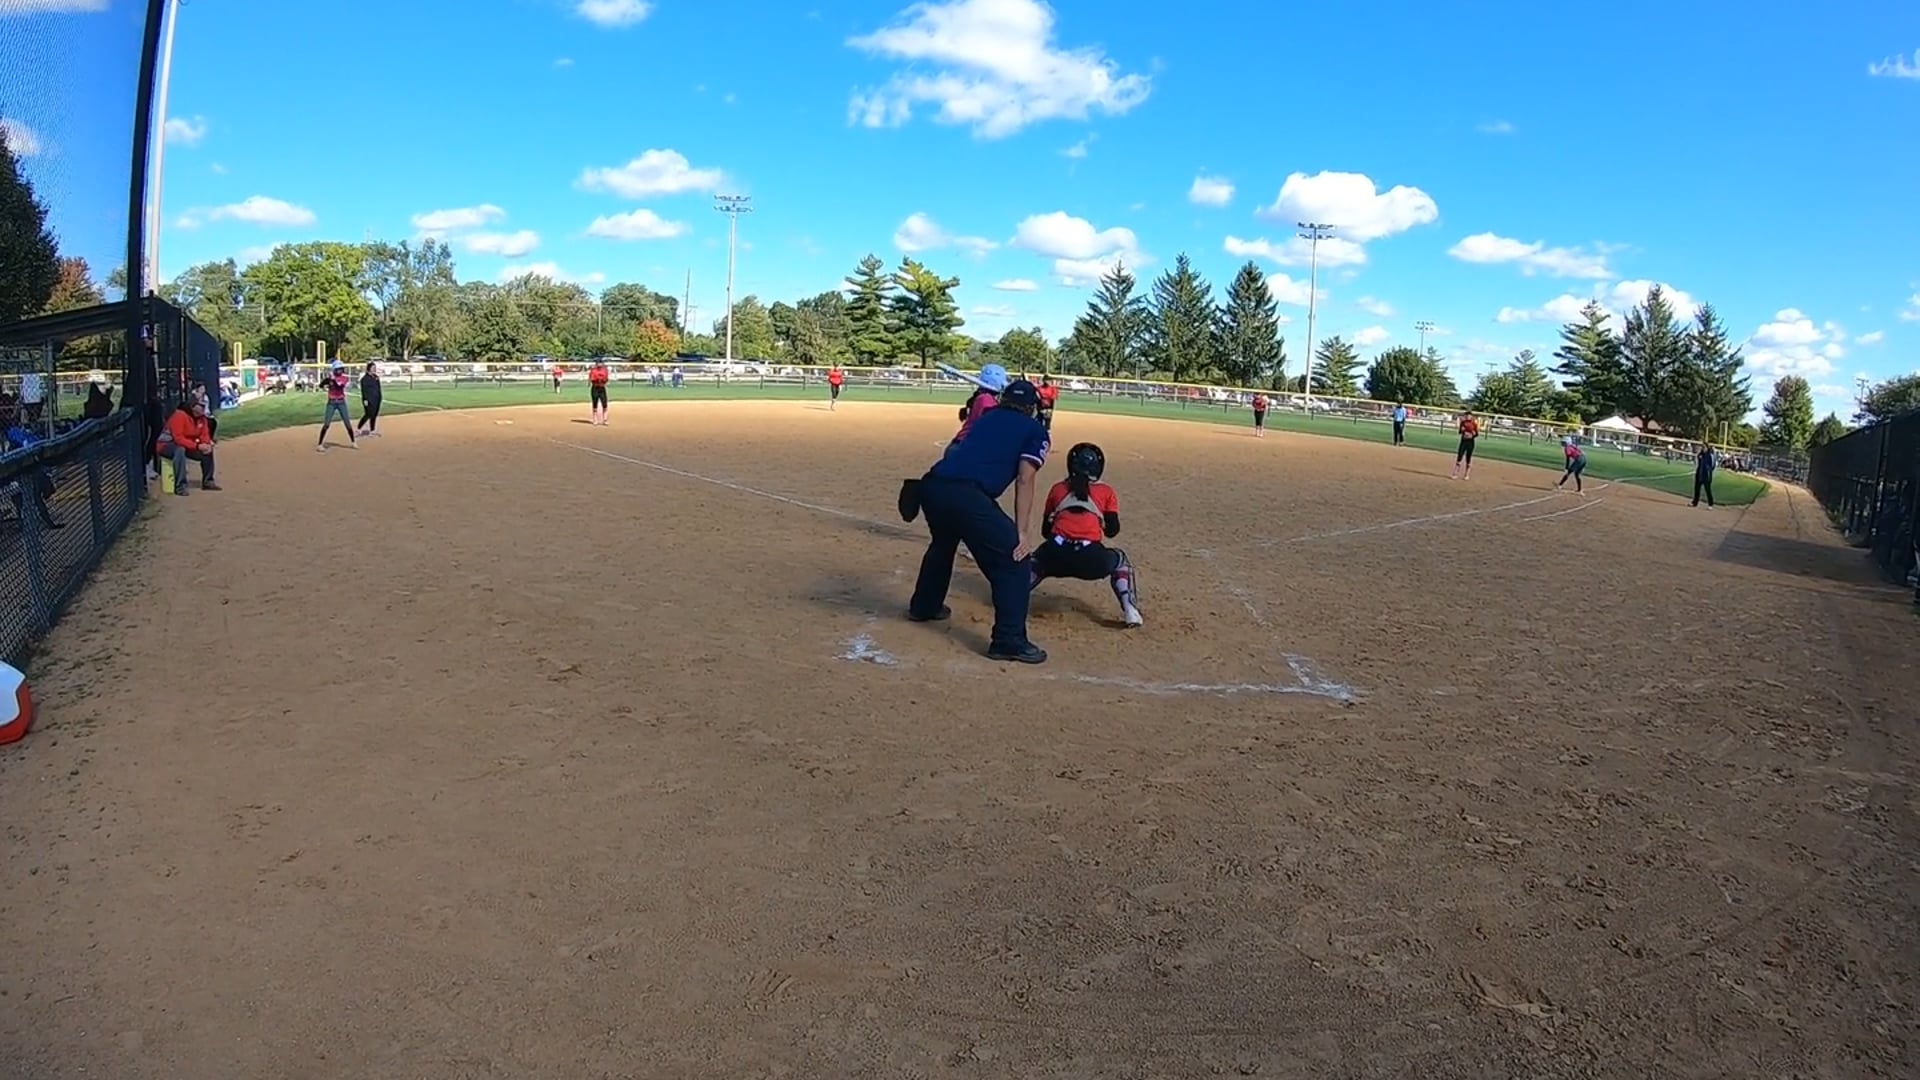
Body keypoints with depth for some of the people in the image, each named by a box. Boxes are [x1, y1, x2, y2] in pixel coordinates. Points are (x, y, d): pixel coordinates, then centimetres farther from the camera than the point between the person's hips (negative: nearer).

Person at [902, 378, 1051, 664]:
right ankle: (1008, 640, -3)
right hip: (966, 494, -7)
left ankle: (924, 606, 52)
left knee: (943, 543, 35)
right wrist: (1022, 532, -5)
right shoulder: (1035, 431, 12)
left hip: (932, 484, 7)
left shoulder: (986, 418, 30)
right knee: (1013, 561, 2)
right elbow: (1024, 480, 0)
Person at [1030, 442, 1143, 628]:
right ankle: (1130, 611, 12)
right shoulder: (1106, 492, 17)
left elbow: (1045, 531, 25)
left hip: (1056, 555, 1)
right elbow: (1112, 531, 12)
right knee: (1120, 560, 31)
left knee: (1037, 560, 36)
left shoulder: (1057, 489, 22)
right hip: (1091, 558, -1)